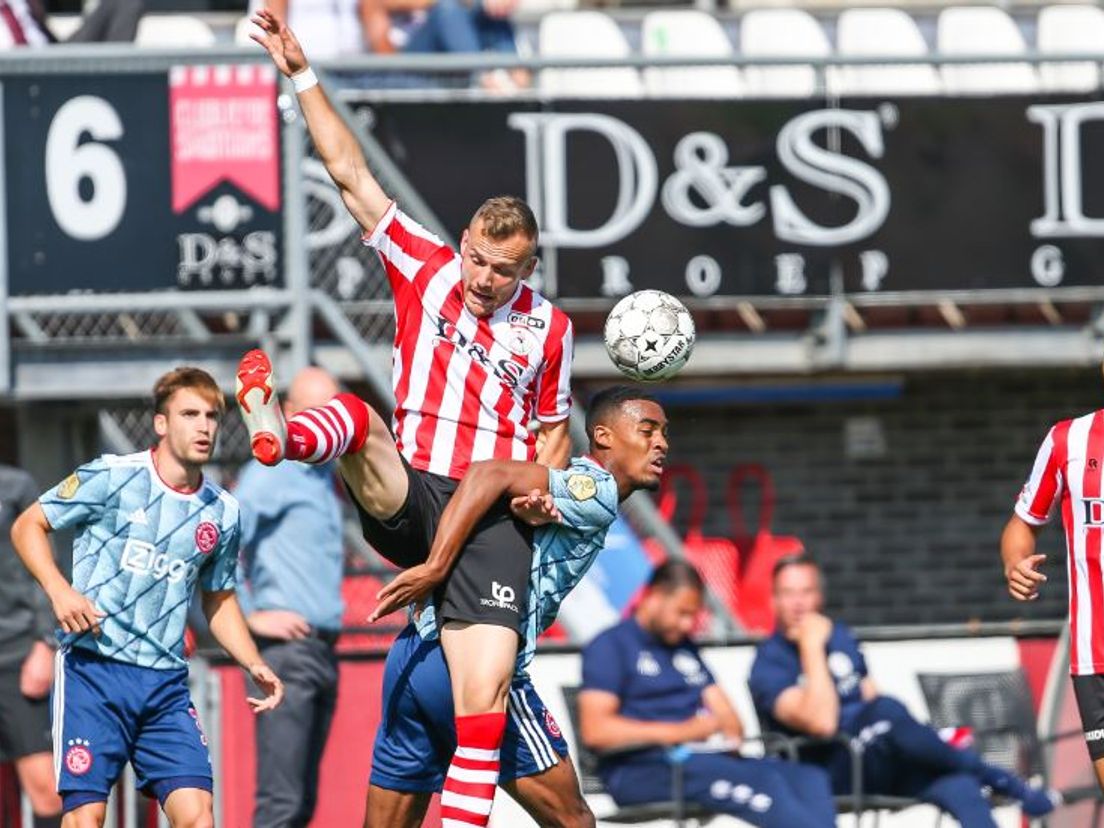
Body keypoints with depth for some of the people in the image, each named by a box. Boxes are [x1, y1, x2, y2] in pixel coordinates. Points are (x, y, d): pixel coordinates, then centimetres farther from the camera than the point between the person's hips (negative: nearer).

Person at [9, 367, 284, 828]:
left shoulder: (222, 513, 9)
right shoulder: (111, 478, -5)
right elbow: (27, 526, 2)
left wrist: (254, 665, 9)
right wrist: (59, 591, -14)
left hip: (166, 684, 4)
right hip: (92, 669, -4)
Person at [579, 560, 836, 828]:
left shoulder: (685, 648, 26)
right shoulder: (610, 646, 3)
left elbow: (724, 714, 25)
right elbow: (595, 730, -10)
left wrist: (730, 732, -1)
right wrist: (679, 732, -16)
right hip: (641, 770, -7)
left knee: (809, 779, -20)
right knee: (763, 783, -31)